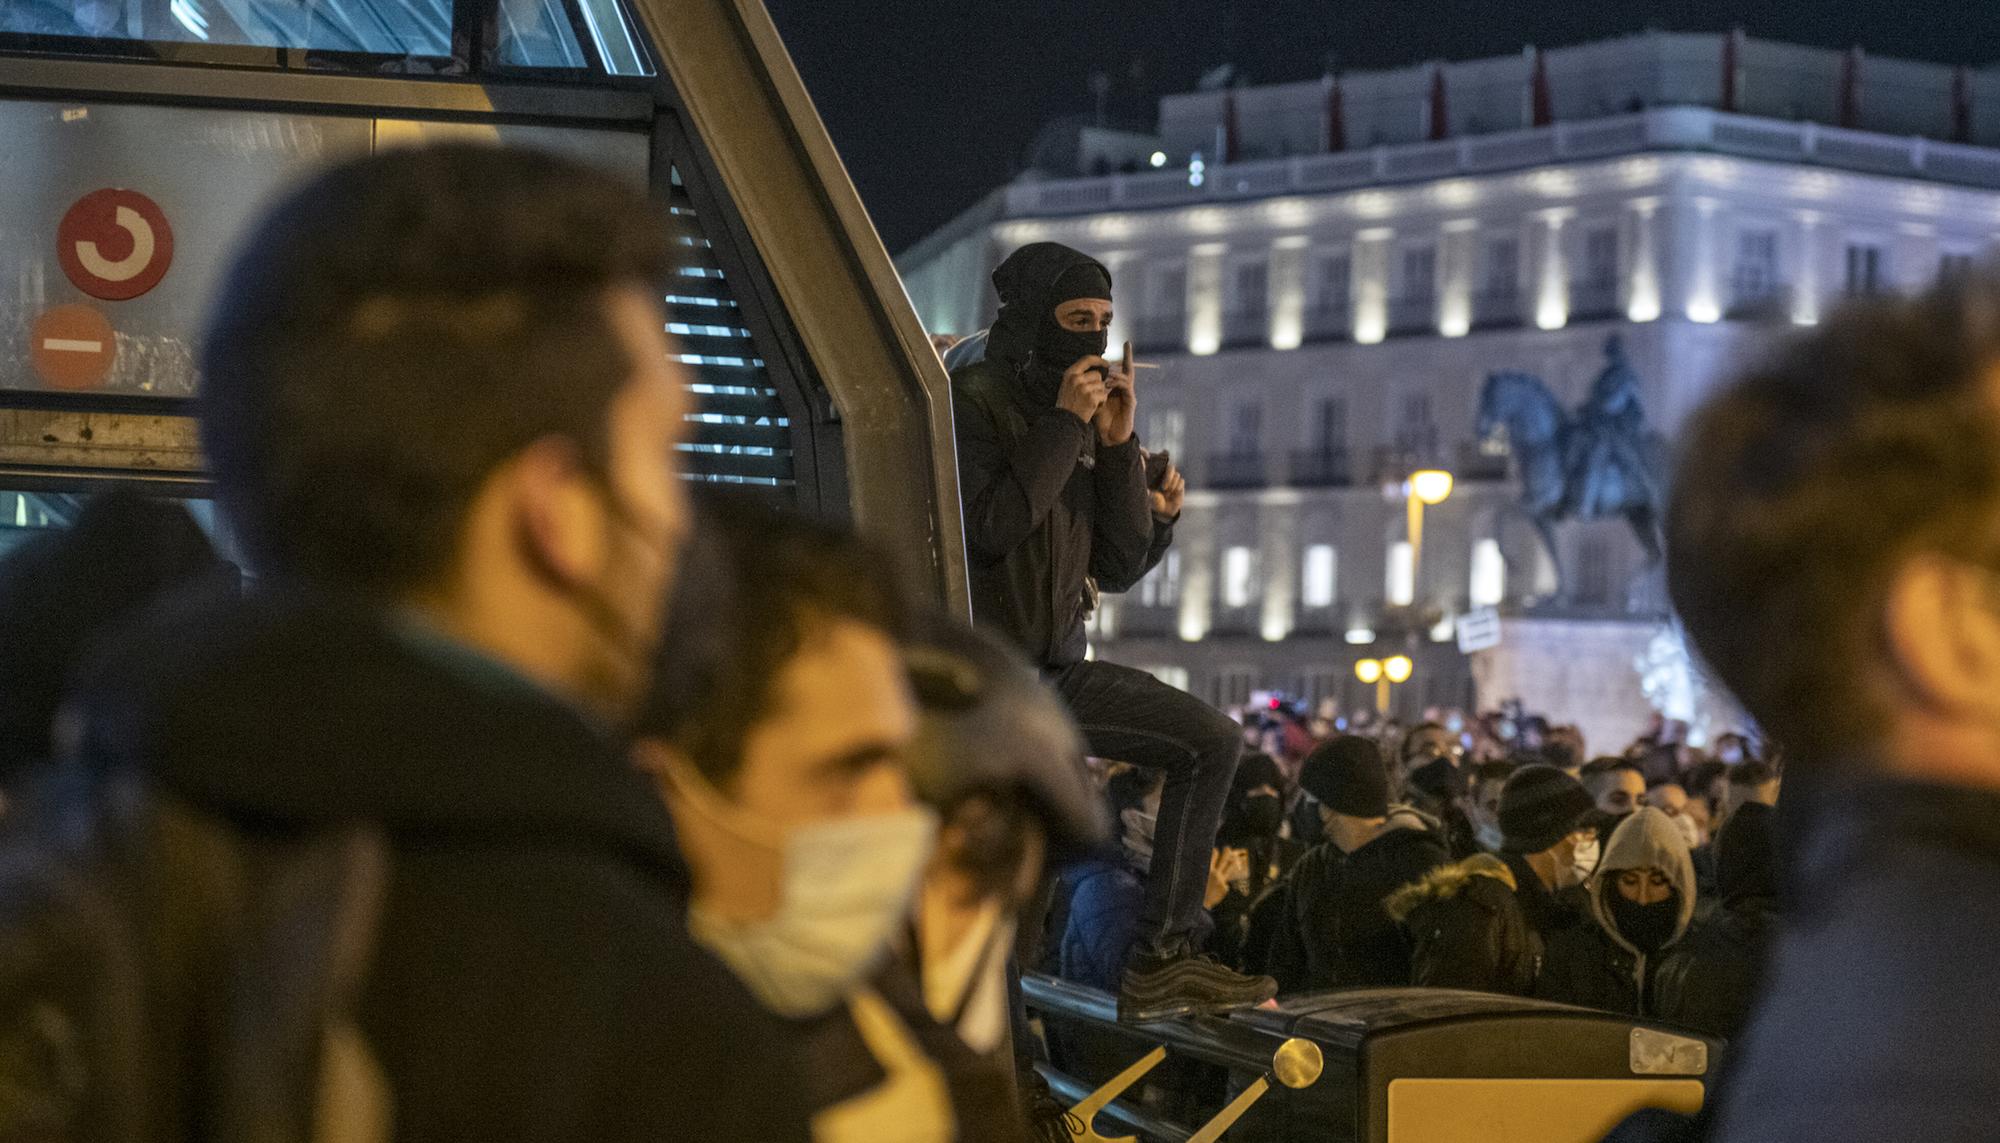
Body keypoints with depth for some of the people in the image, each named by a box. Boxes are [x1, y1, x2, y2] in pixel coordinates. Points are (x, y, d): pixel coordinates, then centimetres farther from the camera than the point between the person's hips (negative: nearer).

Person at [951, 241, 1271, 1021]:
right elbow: (989, 528, -25)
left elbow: (1121, 568, 5)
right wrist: (1065, 425, -19)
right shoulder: (974, 402, -9)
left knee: (1214, 742, -3)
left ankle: (1161, 959, -3)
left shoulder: (1090, 415, 11)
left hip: (1057, 670, 7)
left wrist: (1120, 445, -4)